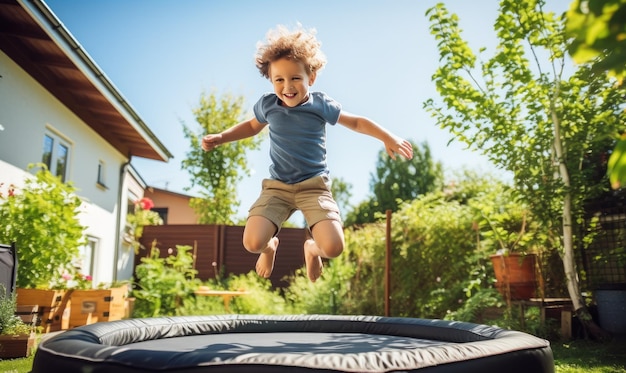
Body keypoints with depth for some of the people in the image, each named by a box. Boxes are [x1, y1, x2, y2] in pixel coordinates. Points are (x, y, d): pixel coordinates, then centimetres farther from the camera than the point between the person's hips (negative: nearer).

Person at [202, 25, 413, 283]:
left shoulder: (321, 105, -4)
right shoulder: (267, 105, 1)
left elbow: (356, 122, 10)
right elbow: (252, 126, 24)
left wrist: (389, 138, 1)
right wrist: (220, 138, 14)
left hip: (314, 185, -1)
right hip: (277, 186, 1)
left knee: (334, 247, -20)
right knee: (252, 243, -20)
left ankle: (312, 247, 21)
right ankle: (270, 246, 23)